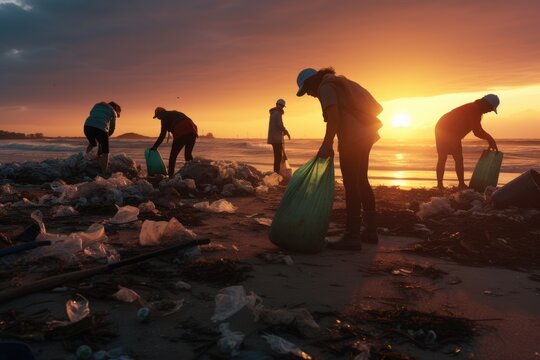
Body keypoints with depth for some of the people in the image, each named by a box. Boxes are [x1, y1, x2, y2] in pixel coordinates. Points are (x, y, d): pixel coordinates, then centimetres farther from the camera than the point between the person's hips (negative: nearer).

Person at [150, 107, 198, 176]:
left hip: (180, 133, -7)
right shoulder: (174, 113, 33)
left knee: (173, 155, 2)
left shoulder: (165, 117, 10)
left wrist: (155, 146, 9)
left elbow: (162, 135, 4)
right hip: (192, 131, 7)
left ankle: (170, 175, -3)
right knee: (188, 154, 17)